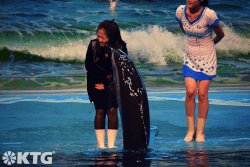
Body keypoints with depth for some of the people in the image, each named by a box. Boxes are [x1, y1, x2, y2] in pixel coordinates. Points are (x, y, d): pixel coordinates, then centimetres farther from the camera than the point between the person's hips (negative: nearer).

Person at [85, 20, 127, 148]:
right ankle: (100, 144, 1)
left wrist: (106, 85, -10)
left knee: (112, 110, -5)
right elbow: (88, 66, -6)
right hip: (97, 83, 0)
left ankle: (111, 145, -3)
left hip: (113, 84, 0)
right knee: (100, 111, -2)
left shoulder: (120, 47, -14)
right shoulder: (93, 45, -12)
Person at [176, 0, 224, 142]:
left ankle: (200, 132, 6)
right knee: (190, 91, -8)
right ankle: (190, 129, 2)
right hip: (190, 57, 3)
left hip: (207, 57, -3)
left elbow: (220, 34, -5)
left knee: (202, 94, -3)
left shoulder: (209, 14, -22)